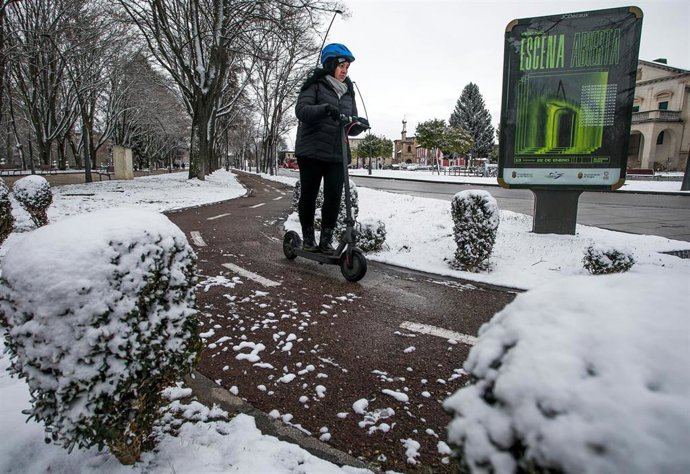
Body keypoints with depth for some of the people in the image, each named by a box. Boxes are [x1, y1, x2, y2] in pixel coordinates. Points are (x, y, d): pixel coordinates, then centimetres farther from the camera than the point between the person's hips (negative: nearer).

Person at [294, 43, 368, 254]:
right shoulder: (315, 85, 1)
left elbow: (350, 127, 15)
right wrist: (325, 108, -30)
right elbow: (301, 110, -14)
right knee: (308, 195, 4)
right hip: (311, 151, -4)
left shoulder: (348, 92, 17)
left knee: (334, 197, -5)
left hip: (337, 155, 4)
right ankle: (308, 238, 19)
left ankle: (326, 241, 7)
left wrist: (358, 125, -9)